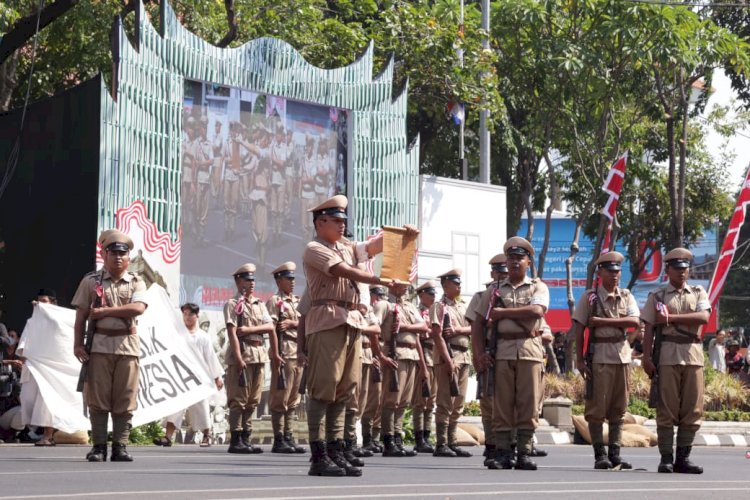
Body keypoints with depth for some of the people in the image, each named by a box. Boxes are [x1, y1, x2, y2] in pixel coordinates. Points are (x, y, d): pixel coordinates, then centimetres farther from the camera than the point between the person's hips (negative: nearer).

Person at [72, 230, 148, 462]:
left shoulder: (136, 283, 10)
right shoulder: (91, 281, 9)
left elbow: (138, 308, -10)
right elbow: (81, 316, 6)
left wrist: (106, 311, -10)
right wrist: (77, 344, -4)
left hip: (127, 345, 1)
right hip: (99, 345, -1)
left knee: (125, 400, -1)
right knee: (98, 398, -3)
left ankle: (120, 447, 4)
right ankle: (99, 447, 2)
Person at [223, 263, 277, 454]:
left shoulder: (259, 304, 18)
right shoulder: (233, 304, 0)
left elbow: (270, 327, 6)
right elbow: (232, 332, -11)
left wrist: (249, 329, -8)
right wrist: (238, 358, -20)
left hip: (259, 354, 7)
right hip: (241, 353, -6)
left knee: (253, 400, 7)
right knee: (238, 400, -8)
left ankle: (246, 439, 11)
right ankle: (235, 441, -7)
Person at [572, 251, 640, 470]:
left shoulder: (626, 296, 10)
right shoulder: (589, 297, 1)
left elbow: (635, 321, -6)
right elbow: (579, 330, -2)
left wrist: (603, 321, -12)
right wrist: (579, 360, -8)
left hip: (622, 355, 4)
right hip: (599, 356, -4)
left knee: (619, 409, 6)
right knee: (597, 408, -4)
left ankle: (614, 454, 12)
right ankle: (600, 454, 0)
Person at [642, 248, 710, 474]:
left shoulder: (698, 293, 14)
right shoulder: (657, 296, 10)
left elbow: (704, 317, -5)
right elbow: (649, 329, 5)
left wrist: (671, 318, -9)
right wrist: (646, 357, -6)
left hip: (693, 355, 2)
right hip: (667, 356, -2)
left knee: (692, 411, 1)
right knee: (666, 409, -4)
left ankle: (683, 458, 7)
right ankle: (666, 458, -1)